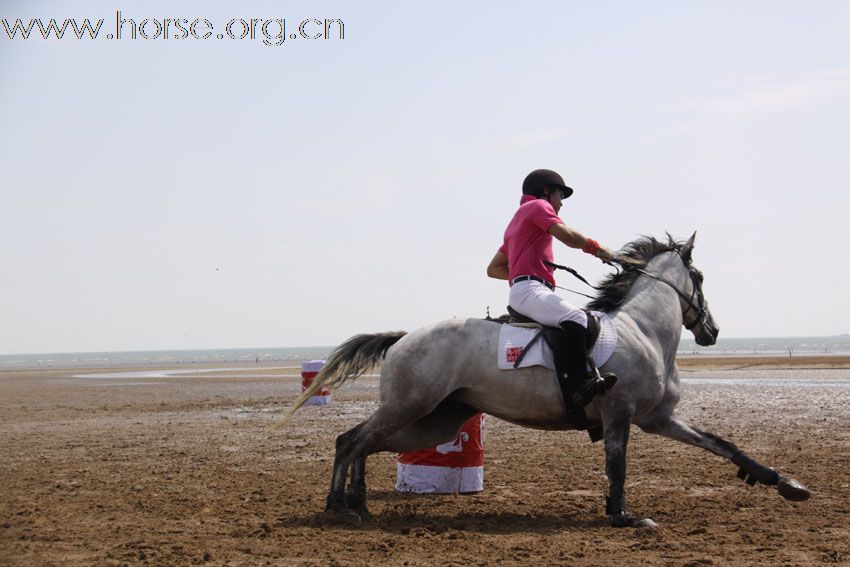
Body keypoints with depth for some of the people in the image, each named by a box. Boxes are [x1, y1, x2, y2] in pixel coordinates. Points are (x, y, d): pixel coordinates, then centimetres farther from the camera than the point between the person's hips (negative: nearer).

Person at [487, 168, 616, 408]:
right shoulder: (538, 206, 6)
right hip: (529, 289, -11)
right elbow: (565, 234, -13)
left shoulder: (516, 222, 33)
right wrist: (596, 248, 0)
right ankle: (579, 384, -43)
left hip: (519, 291, 11)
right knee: (576, 318, -29)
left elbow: (493, 268, 34)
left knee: (577, 322, 11)